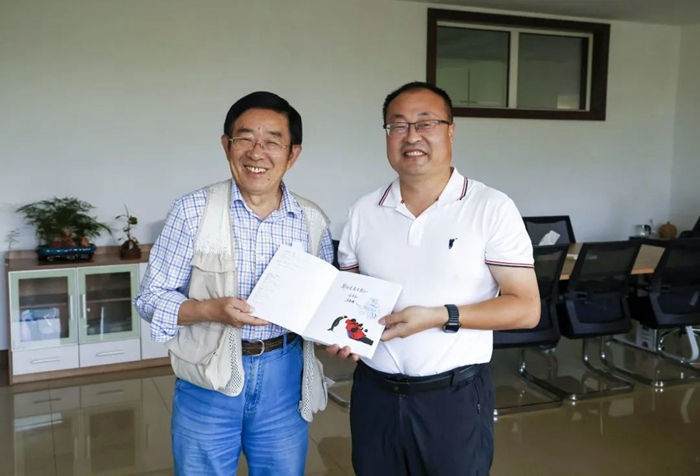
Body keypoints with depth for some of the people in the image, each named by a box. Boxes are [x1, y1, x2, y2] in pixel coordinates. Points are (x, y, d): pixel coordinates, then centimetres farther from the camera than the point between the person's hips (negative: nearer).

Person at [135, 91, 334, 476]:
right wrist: (211, 310, -24)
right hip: (208, 381, -2)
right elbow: (150, 298, -7)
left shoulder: (313, 221, -1)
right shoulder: (194, 210, -10)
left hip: (283, 378, 3)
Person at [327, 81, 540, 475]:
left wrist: (440, 316, -19)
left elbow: (526, 308, -9)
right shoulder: (364, 212, 4)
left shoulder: (493, 209, -8)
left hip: (454, 396, -3)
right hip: (374, 393, 3)